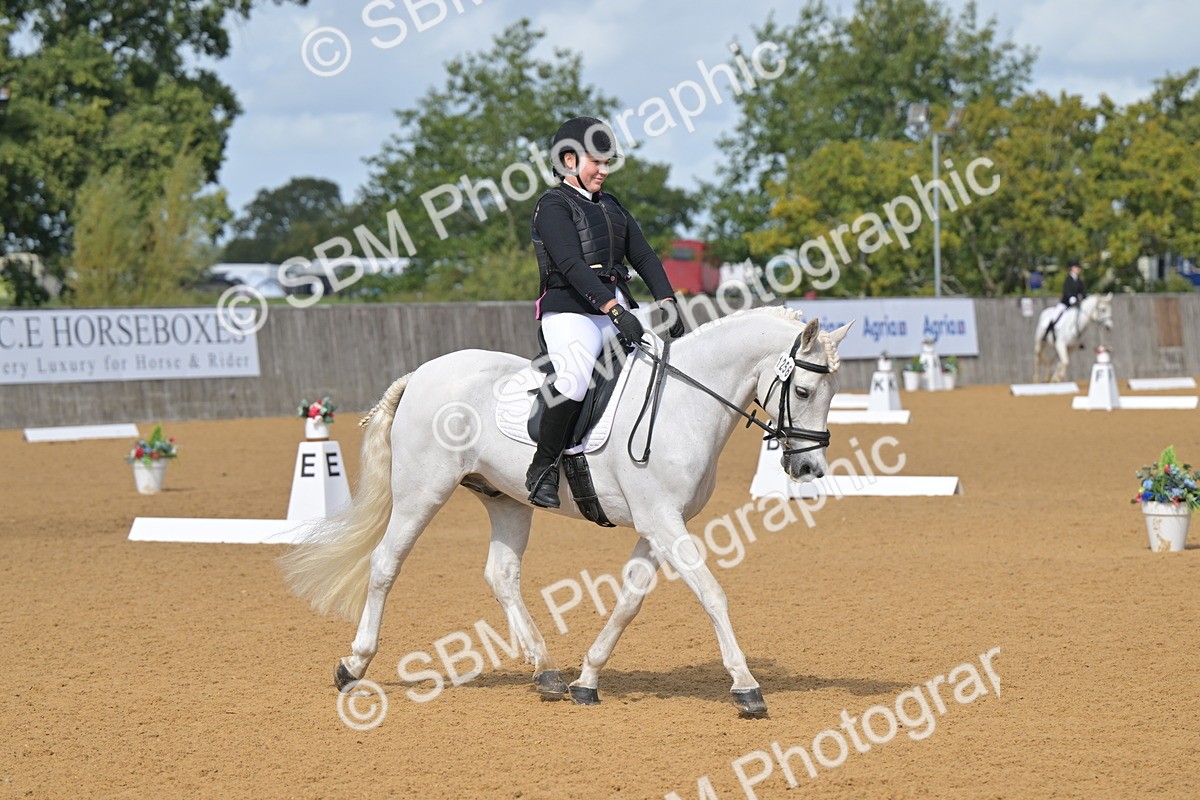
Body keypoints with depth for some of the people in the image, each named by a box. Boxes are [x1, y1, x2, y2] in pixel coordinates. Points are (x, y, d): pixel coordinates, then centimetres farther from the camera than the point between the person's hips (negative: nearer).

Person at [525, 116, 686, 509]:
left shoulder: (611, 207, 23)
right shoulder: (553, 205, -3)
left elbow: (644, 257, 16)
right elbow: (572, 266, -17)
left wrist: (667, 302, -1)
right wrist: (615, 310, -28)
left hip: (619, 311, 8)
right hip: (570, 311, -8)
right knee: (575, 380, -32)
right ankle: (542, 469, -19)